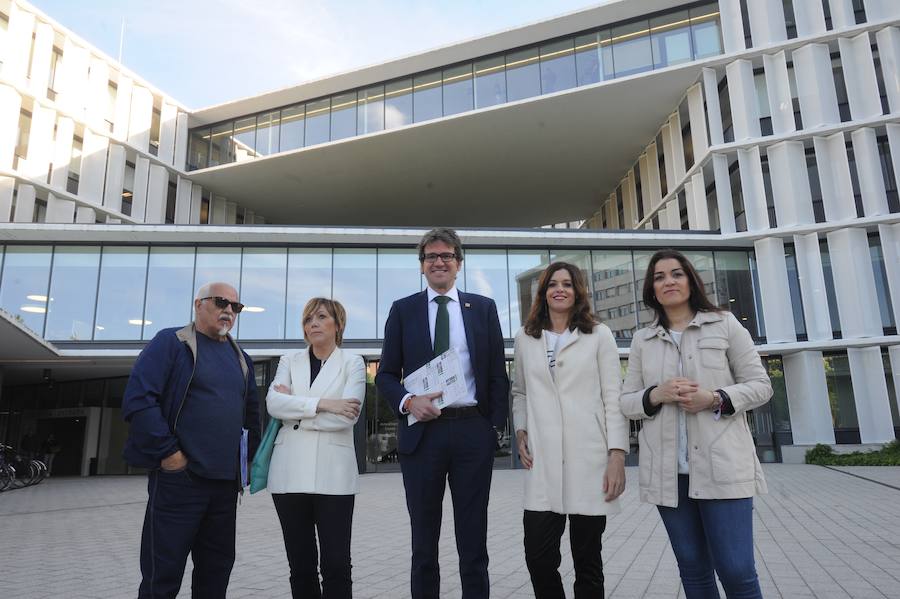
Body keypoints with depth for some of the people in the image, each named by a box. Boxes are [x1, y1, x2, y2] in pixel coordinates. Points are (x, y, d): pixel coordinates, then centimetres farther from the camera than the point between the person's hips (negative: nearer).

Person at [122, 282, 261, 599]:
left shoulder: (241, 359, 15)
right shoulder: (171, 343, -4)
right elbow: (137, 399, -14)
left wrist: (249, 457, 12)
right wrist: (169, 453, -16)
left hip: (226, 482, 6)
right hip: (179, 477, -6)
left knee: (216, 570, 15)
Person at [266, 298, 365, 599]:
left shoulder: (352, 363, 3)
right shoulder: (289, 361, 12)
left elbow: (347, 415, -11)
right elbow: (273, 403, -5)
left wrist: (294, 407, -5)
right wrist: (322, 404, -14)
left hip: (333, 473, -3)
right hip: (290, 472, 3)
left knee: (336, 565, -2)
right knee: (300, 565, 10)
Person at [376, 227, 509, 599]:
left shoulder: (483, 308, 8)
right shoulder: (403, 310, 7)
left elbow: (497, 374, 7)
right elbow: (386, 374, 5)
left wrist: (497, 426, -1)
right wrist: (408, 401, -14)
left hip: (473, 431, 0)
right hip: (422, 431, 0)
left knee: (474, 540, 10)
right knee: (424, 543, 12)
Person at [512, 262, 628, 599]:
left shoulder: (599, 335, 6)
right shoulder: (525, 339, 12)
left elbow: (613, 398, 0)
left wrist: (617, 456, -8)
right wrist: (520, 431, 4)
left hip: (589, 459, -1)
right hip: (544, 463, 2)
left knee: (587, 560, 6)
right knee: (538, 555, -3)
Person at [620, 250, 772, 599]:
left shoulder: (725, 324, 4)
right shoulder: (642, 340, 9)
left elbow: (760, 385, 3)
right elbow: (626, 402, 9)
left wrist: (715, 399, -15)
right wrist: (656, 395, -12)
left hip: (722, 464, -2)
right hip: (668, 470, 3)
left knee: (736, 570, -5)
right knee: (692, 568, 13)